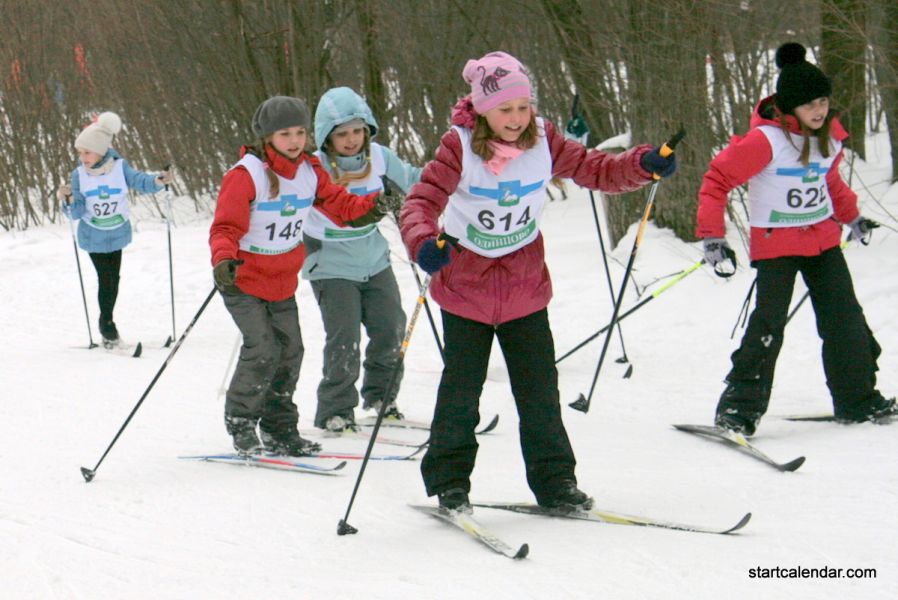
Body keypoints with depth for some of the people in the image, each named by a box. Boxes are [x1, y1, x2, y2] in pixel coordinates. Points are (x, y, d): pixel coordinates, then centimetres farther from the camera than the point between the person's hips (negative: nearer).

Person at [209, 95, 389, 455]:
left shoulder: (309, 171, 0)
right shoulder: (246, 174, -20)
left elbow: (336, 202, 13)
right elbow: (226, 226, -24)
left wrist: (368, 207, -2)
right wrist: (224, 259, -41)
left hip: (283, 280, 7)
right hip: (244, 279, -7)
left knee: (289, 349, 9)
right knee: (263, 349, -16)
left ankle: (279, 428, 23)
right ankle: (240, 422, 2)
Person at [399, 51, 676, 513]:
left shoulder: (543, 142, -8)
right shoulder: (459, 147, -18)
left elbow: (596, 171, 0)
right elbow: (421, 202, -23)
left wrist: (642, 165, -19)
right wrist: (423, 243, -44)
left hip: (525, 289, 3)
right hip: (465, 288, -3)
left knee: (539, 389, 6)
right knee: (461, 389, 4)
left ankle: (553, 479, 17)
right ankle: (448, 480, 18)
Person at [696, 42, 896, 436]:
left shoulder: (830, 137, 3)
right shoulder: (766, 139, -19)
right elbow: (718, 179, -16)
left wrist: (850, 215, 34)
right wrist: (712, 235, -20)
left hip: (824, 238, 6)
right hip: (776, 242, -6)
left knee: (845, 321, 7)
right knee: (768, 324, -15)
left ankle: (858, 399, 20)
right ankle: (740, 406, -8)